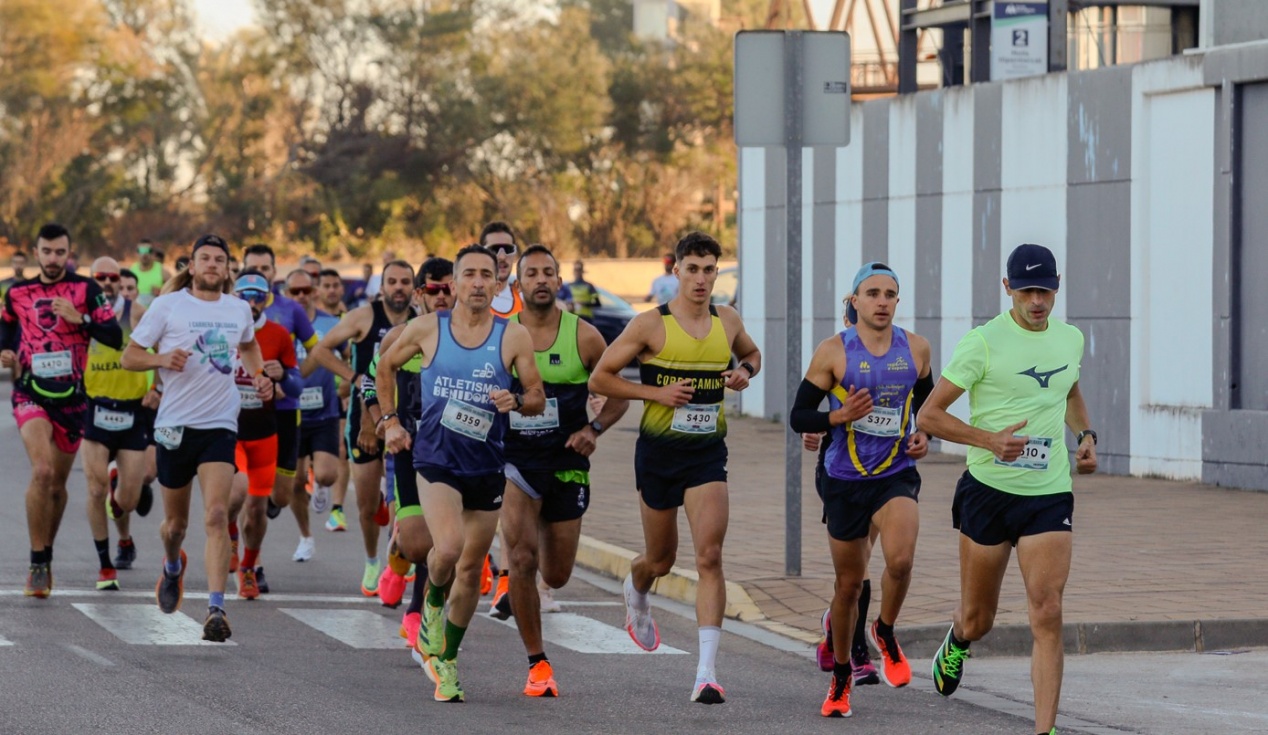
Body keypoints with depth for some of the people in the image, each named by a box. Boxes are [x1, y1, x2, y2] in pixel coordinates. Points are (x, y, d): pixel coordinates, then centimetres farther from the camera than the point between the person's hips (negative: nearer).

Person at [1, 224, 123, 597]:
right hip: (31, 394, -1)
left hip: (71, 398, 1)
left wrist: (79, 318, -21)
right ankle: (38, 563, -15)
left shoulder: (85, 289, -1)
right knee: (42, 471, -22)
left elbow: (114, 337, -8)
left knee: (57, 484, 12)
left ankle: (46, 556, 34)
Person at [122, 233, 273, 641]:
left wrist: (259, 375, 12)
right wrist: (162, 358, -19)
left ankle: (216, 609, -21)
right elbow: (129, 356, 0)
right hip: (175, 424, -1)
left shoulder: (239, 310, 8)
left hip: (220, 425, 1)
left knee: (216, 516, -17)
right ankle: (172, 566, 48)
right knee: (176, 521, 13)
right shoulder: (168, 306, -3)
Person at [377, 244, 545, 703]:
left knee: (471, 569, 8)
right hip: (436, 460, -2)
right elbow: (386, 367, 17)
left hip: (487, 467, 2)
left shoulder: (514, 337, 0)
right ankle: (433, 605, 8)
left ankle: (446, 660, 26)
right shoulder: (426, 329, 0)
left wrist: (517, 401, -17)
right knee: (448, 547, -25)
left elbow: (538, 399, 4)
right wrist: (390, 420, 11)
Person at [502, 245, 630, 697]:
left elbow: (619, 395, 4)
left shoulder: (583, 337, -4)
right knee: (522, 561, -19)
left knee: (556, 577, 9)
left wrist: (594, 429, -12)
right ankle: (537, 664, -7)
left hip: (566, 463, 1)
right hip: (514, 458, -1)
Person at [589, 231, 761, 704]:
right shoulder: (651, 324, -7)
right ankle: (636, 593, 53)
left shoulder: (727, 322, 4)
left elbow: (752, 353, 27)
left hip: (708, 453, 2)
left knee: (710, 556, -14)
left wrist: (745, 372, 3)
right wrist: (656, 391, -15)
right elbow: (599, 378, -5)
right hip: (658, 452, -1)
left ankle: (707, 671, -18)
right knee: (661, 560, 13)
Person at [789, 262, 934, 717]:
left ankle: (885, 634, 3)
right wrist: (839, 417, -22)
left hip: (897, 475, 1)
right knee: (849, 583, 9)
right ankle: (841, 676, 30)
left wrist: (924, 436, 2)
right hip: (845, 480, -1)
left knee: (900, 559, -27)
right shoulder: (833, 352, -7)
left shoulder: (915, 348, 1)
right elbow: (798, 417, -5)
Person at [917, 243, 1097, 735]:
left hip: (1050, 495, 2)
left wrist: (1085, 435, 10)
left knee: (1047, 614, -12)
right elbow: (928, 416, -8)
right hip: (988, 491, -2)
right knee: (978, 619, 10)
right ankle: (957, 643, 48)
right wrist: (990, 440, -20)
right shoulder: (983, 342, -9)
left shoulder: (1070, 339, 7)